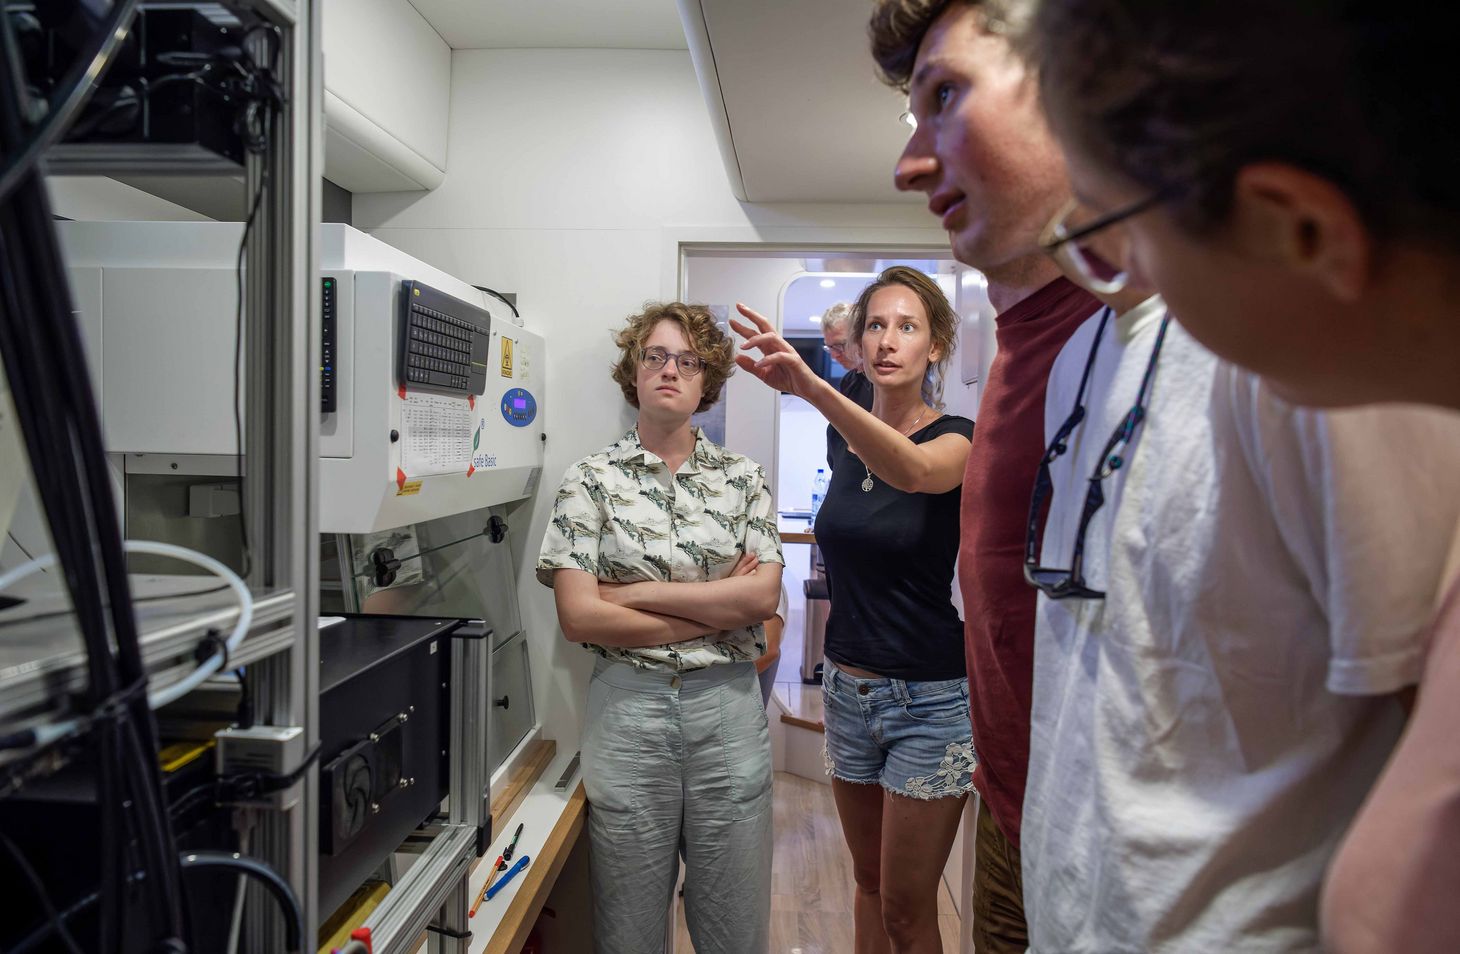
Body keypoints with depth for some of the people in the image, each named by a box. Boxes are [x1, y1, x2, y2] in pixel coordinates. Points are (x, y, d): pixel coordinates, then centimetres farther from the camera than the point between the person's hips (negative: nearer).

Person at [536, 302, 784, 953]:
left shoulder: (742, 477, 5)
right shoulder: (590, 481, 0)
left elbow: (763, 595, -7)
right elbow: (578, 617, -10)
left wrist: (635, 592, -11)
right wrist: (718, 609, -8)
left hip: (729, 708, 2)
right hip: (627, 707, -1)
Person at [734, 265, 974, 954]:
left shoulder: (957, 439, -12)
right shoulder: (846, 446, 5)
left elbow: (914, 470, -39)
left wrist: (809, 386, -52)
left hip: (929, 698, -5)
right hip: (848, 688, 6)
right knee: (869, 882, 20)